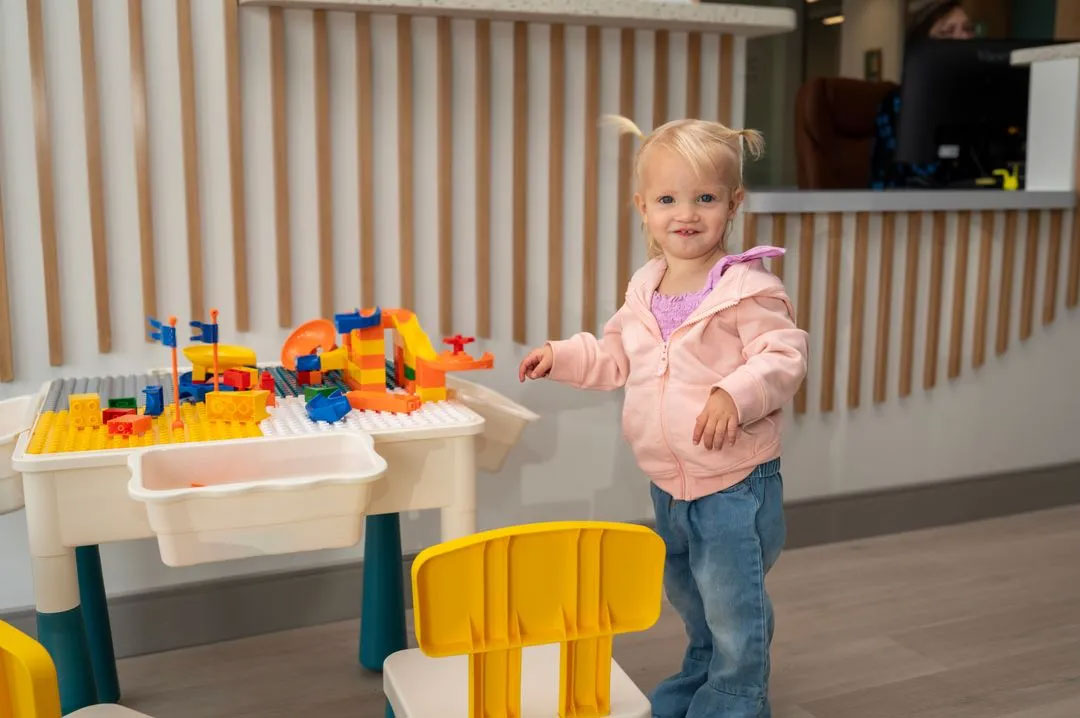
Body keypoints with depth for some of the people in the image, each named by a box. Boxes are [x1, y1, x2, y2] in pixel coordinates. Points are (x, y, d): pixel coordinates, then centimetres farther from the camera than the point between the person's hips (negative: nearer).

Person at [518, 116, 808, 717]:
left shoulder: (748, 288, -17)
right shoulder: (645, 289, 4)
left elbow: (785, 355, -22)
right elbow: (617, 358, 15)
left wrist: (736, 394, -38)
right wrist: (564, 357, 3)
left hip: (734, 485, -7)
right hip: (669, 485, 8)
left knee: (733, 610, 2)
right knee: (688, 596, 27)